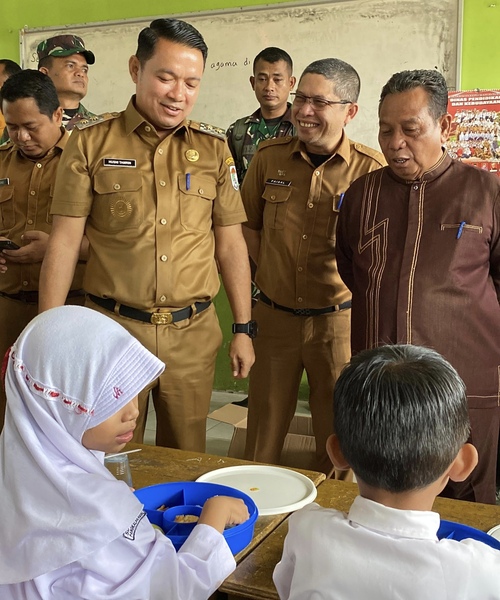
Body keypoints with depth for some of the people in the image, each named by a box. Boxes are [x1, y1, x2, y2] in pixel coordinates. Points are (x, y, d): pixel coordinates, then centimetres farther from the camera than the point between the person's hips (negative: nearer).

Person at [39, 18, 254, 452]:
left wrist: (244, 329, 7)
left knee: (186, 459, 14)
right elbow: (64, 243, -1)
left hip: (193, 332, 2)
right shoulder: (91, 144, -1)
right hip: (113, 329, -1)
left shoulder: (214, 149, 5)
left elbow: (230, 243, 8)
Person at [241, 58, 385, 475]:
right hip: (275, 315, 3)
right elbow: (248, 224, 12)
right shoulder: (269, 156, 0)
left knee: (336, 433, 13)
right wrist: (270, 270, 5)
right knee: (264, 430, 15)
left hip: (338, 320, -2)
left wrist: (352, 286, -8)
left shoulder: (371, 169, -11)